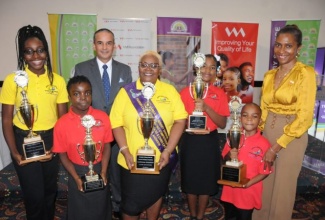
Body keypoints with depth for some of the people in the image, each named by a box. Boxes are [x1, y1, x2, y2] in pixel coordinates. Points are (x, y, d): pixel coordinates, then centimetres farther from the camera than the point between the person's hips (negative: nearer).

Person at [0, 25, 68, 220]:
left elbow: (63, 117, 0)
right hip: (24, 141, -2)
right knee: (34, 195, 7)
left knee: (50, 190, 20)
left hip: (51, 140, 2)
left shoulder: (58, 80, -3)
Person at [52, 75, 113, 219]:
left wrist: (103, 172, -10)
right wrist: (76, 178, -11)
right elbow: (63, 155, -6)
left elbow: (107, 146, -4)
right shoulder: (62, 124, -14)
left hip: (99, 170, 1)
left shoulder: (102, 117, -11)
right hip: (77, 173, -1)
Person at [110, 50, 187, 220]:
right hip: (133, 160, -1)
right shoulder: (126, 91, -1)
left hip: (161, 159, 1)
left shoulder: (170, 91, 0)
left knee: (155, 195, 20)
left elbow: (180, 120, -6)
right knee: (131, 203, 11)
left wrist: (167, 151, -14)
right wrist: (125, 152, -13)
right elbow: (116, 123, -4)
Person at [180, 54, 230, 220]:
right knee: (190, 181, 11)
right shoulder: (185, 92, -3)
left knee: (207, 181, 11)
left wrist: (206, 108, -20)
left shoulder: (219, 93, 0)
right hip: (190, 141, 0)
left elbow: (222, 123, -7)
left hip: (209, 141, 1)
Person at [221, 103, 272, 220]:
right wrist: (229, 156, -17)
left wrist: (248, 183, -21)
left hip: (249, 191, -3)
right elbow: (225, 158, 5)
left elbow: (265, 171, -10)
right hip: (230, 188, 3)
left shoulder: (263, 143, -15)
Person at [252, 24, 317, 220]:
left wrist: (277, 146, -15)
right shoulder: (269, 75, 7)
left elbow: (304, 117, -16)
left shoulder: (305, 73, -11)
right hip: (267, 133, 5)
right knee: (263, 185, 14)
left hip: (291, 136, -5)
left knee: (283, 188, 10)